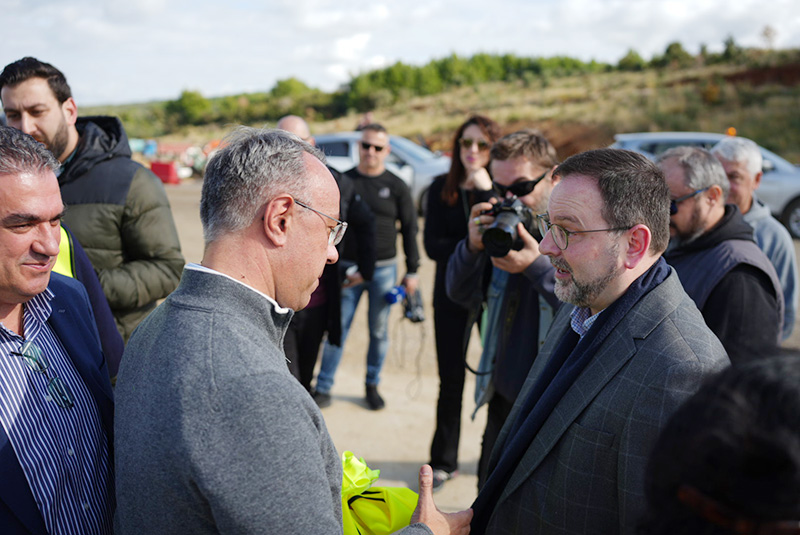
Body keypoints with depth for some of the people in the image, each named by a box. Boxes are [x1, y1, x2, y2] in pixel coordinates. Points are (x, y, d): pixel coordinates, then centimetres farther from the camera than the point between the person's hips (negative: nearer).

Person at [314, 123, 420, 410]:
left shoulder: (396, 187, 3)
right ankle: (323, 387, 10)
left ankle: (372, 385, 24)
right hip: (347, 268, 0)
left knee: (379, 330, 8)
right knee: (337, 328, 0)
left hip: (383, 269, 0)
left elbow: (409, 230, 6)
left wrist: (412, 271, 2)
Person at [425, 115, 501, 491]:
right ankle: (444, 461, 21)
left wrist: (486, 191, -21)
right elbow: (433, 245, -4)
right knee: (450, 381, 7)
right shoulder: (441, 189, 3)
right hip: (452, 294, 2)